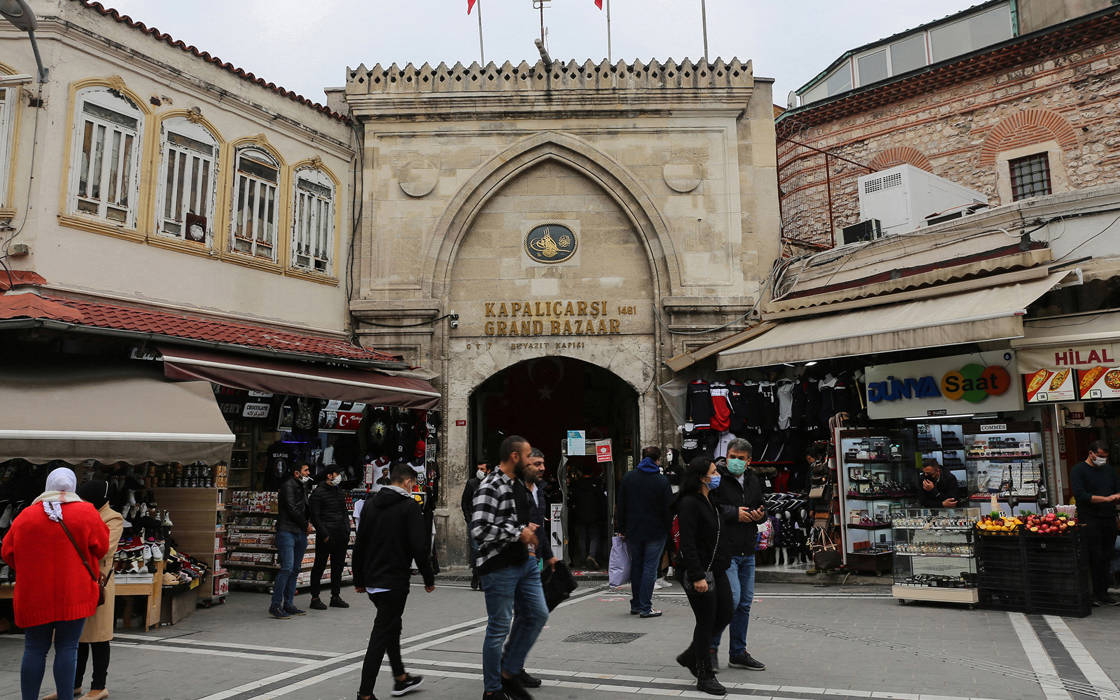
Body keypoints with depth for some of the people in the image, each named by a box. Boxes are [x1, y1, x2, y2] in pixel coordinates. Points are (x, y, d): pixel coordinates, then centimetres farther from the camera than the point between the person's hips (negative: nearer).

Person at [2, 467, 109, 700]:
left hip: (33, 596, 2)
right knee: (67, 648, 2)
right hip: (73, 595, -2)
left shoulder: (26, 515, 1)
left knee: (34, 649, 11)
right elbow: (101, 547, -2)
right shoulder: (85, 513, -7)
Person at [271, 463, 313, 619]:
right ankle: (275, 605, -9)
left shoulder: (303, 486, 20)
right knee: (287, 568, -14)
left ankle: (288, 604, 13)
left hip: (300, 533, 9)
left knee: (295, 570, 8)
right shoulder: (288, 485, -7)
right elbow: (292, 509, -14)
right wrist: (306, 524, -4)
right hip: (287, 532, -9)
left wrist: (307, 523, 8)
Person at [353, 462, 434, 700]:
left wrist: (359, 579, 17)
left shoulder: (371, 503, 8)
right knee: (381, 635, -1)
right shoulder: (409, 506, -11)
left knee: (392, 626, 23)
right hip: (395, 581, -7)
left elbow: (359, 544, 10)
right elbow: (419, 547, -15)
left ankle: (400, 679, 34)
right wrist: (429, 579, -5)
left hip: (371, 581, 7)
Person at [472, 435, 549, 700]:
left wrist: (526, 529, 8)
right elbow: (480, 529, -26)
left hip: (525, 562, 9)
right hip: (499, 567, -9)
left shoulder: (518, 484, 13)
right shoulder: (490, 486, -17)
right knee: (499, 628, 2)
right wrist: (519, 533, -18)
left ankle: (510, 671, 27)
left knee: (537, 615, 12)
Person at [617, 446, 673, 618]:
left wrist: (622, 529, 11)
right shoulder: (662, 480, -8)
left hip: (633, 531, 4)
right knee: (650, 568, 0)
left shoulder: (628, 478, 3)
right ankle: (645, 607, 0)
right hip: (655, 532, -4)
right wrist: (668, 528, 4)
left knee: (636, 566, 14)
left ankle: (635, 605, 20)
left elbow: (621, 506, 6)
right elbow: (669, 508, -8)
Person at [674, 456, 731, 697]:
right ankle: (704, 676, 14)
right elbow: (687, 544, -21)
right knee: (706, 621, 0)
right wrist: (697, 576, -23)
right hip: (699, 571, -9)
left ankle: (691, 656, 29)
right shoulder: (689, 503, -16)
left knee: (724, 615, 12)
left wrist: (724, 563, 19)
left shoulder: (709, 502, 13)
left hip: (716, 568, 9)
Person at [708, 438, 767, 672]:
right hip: (724, 549, -7)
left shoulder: (754, 480, 11)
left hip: (747, 551, 7)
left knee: (745, 602, 12)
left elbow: (760, 506, 24)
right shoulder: (717, 479, -12)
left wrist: (761, 515, 1)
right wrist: (735, 514, -18)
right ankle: (711, 646, 7)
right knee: (732, 598, -13)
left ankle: (738, 653, 25)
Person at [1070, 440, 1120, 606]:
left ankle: (1102, 593, 12)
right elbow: (1080, 495, -13)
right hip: (1089, 520, -6)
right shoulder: (1078, 470, -3)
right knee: (1096, 558, -7)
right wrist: (1106, 498, -18)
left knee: (1106, 557, 6)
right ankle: (1100, 594, -2)